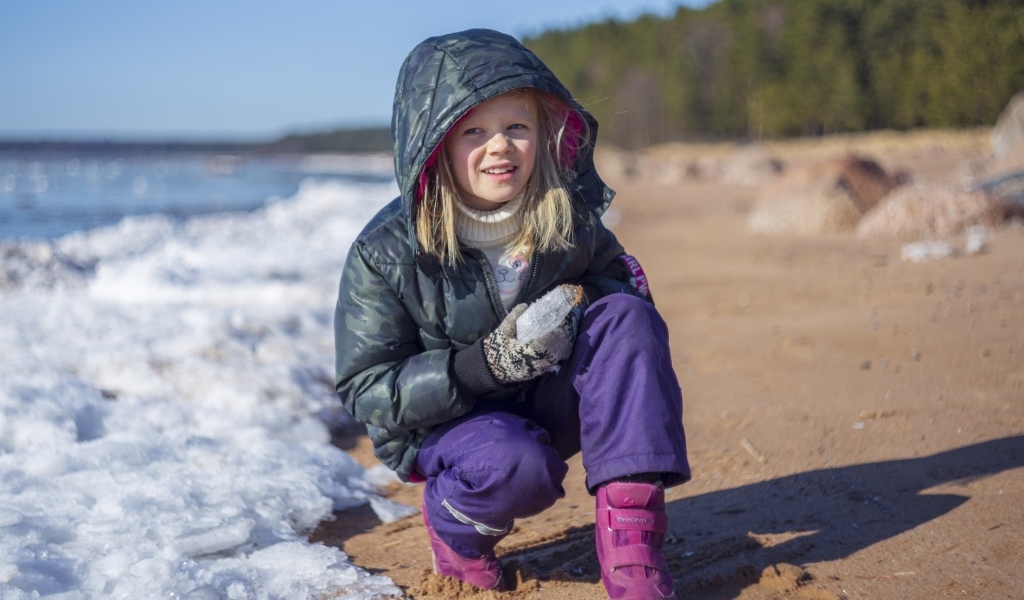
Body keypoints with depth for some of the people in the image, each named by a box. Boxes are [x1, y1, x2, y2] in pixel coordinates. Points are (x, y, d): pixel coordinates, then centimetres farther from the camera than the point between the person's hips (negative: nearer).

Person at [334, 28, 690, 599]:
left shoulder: (568, 219, -9)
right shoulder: (385, 253, -17)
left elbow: (620, 280, 6)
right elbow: (365, 391, -16)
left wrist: (577, 308, -21)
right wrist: (482, 365, -31)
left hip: (545, 405, 4)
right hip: (439, 420, -3)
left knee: (627, 316, -22)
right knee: (520, 466, -37)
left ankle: (630, 524, -26)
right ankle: (453, 526, 0)